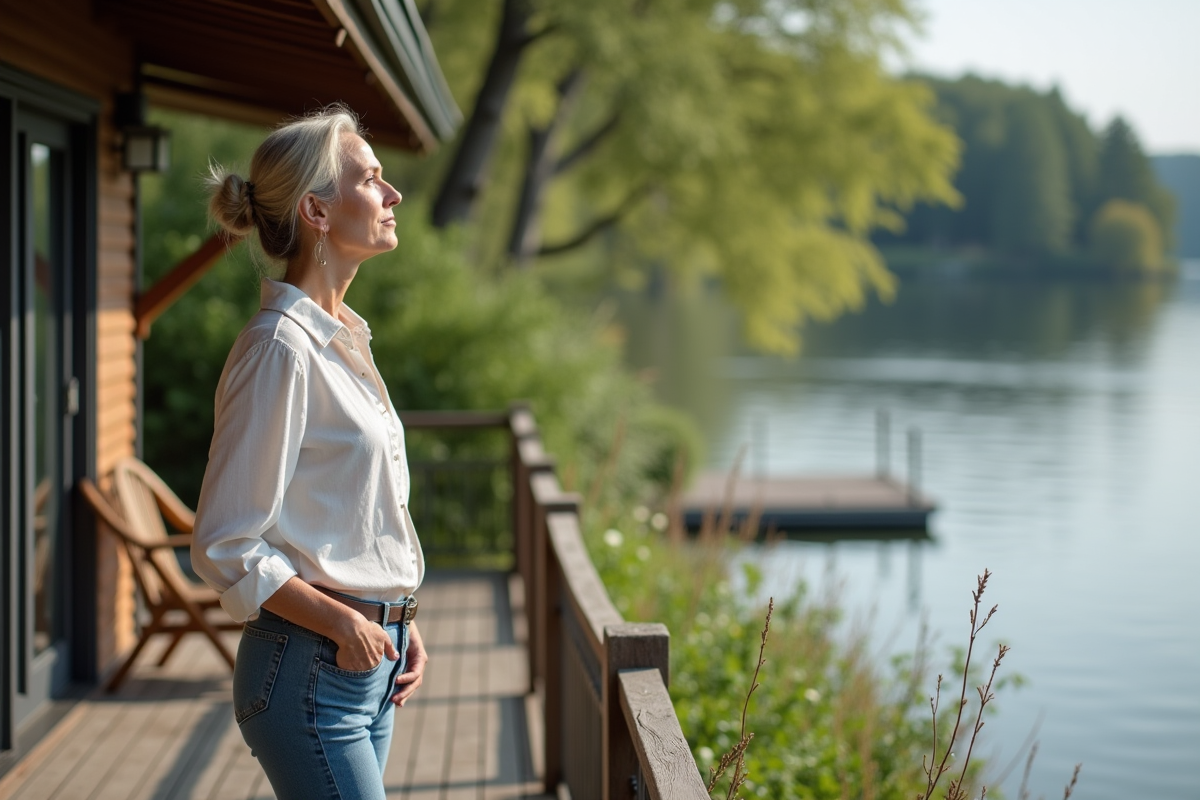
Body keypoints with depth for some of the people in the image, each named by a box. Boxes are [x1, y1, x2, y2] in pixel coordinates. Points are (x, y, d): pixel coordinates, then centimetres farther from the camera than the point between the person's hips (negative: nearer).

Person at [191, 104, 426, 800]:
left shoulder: (342, 338, 13)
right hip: (312, 670, -9)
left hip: (370, 658, 9)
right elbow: (225, 546, -16)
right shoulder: (281, 348, -16)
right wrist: (340, 622, -17)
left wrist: (400, 620, 15)